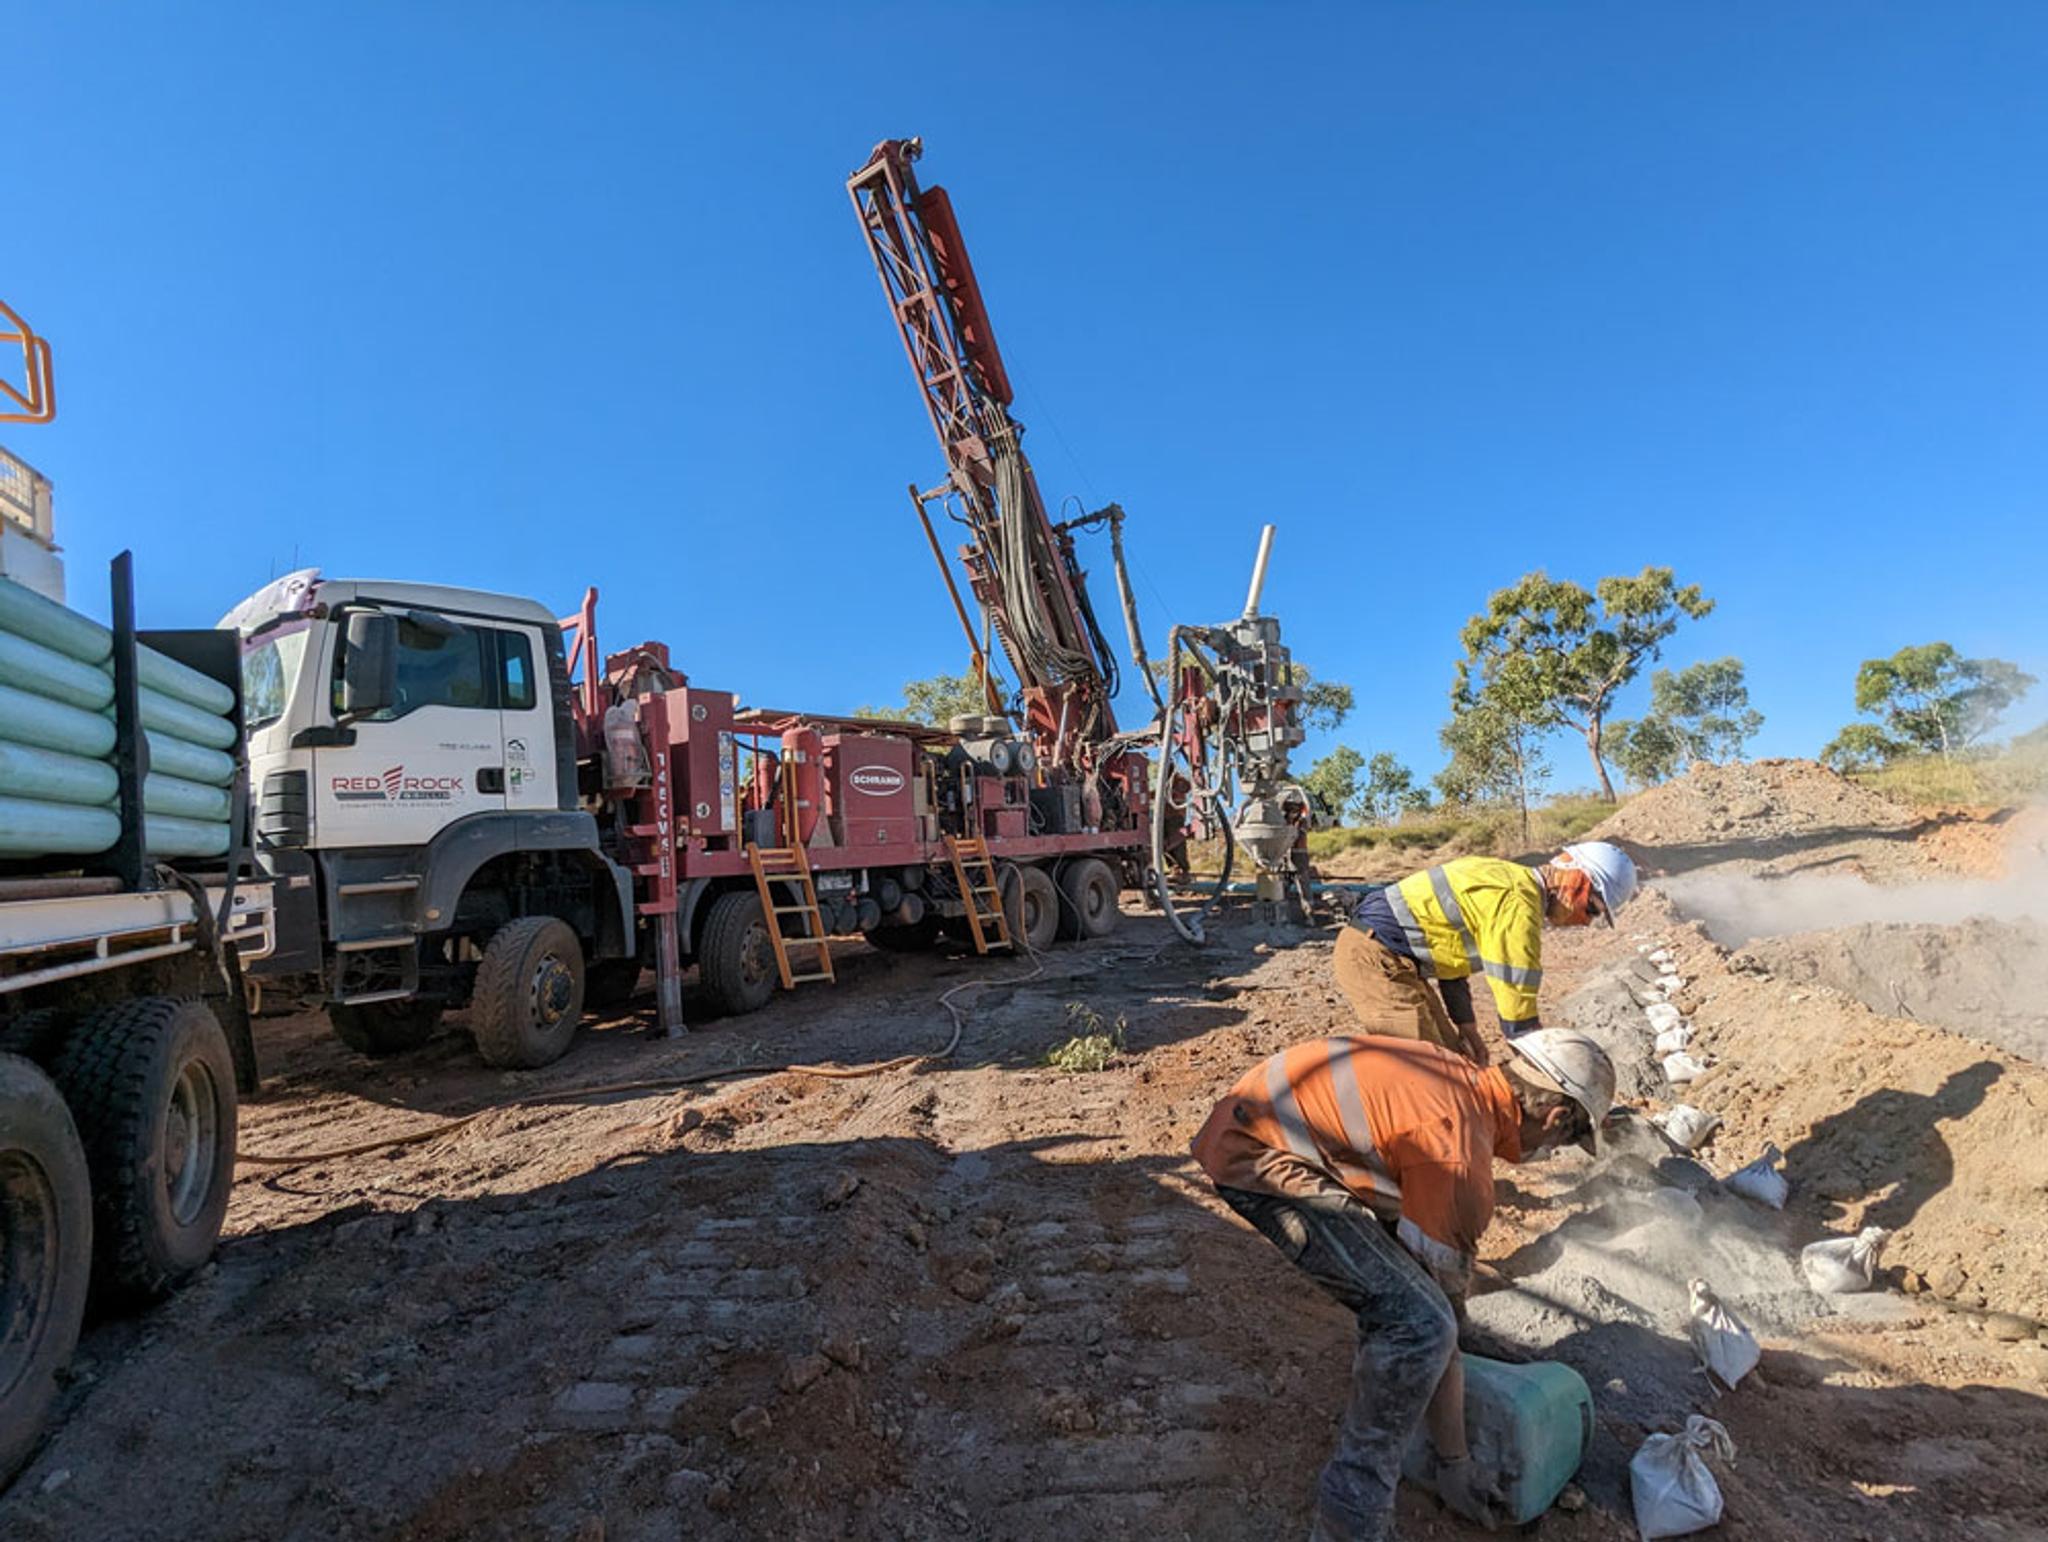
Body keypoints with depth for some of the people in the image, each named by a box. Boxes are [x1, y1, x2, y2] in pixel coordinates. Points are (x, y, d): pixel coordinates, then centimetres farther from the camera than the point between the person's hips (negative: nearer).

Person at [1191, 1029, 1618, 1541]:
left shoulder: (1461, 1075, 9)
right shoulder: (1459, 1164, -16)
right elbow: (1437, 1315, -6)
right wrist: (1453, 1464, 8)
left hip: (1253, 1117, 10)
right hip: (1257, 1157, -10)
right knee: (1419, 1323, -12)